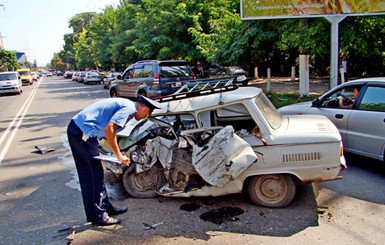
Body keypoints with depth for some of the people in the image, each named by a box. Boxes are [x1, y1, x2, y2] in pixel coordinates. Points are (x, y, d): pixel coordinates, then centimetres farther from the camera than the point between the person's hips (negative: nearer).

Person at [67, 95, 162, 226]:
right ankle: (97, 216, 10)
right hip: (83, 133, -10)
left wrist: (118, 154, 21)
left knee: (96, 174, 18)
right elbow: (109, 129, -22)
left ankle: (105, 206, 31)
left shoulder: (124, 104, 18)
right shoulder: (129, 107, -11)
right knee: (94, 176, -1)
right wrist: (119, 155, -13)